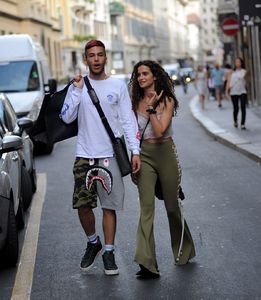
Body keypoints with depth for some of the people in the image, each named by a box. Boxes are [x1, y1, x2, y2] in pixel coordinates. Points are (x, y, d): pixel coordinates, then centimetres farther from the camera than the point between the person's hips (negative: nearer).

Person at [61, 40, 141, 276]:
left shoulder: (118, 86, 2)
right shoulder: (78, 86, 5)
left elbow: (128, 120, 2)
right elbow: (66, 117, -4)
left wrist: (135, 151, -6)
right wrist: (77, 90, -13)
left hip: (110, 155, -1)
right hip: (84, 155, 1)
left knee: (109, 206, 2)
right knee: (82, 204, 4)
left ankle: (109, 252, 15)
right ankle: (93, 242, 28)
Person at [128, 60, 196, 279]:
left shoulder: (167, 101, -5)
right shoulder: (137, 102, 6)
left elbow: (159, 130, -17)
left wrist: (151, 108, -18)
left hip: (165, 153, -2)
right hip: (144, 156, 2)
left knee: (172, 206, 10)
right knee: (146, 208, -10)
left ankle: (183, 252, 35)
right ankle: (147, 263, -16)